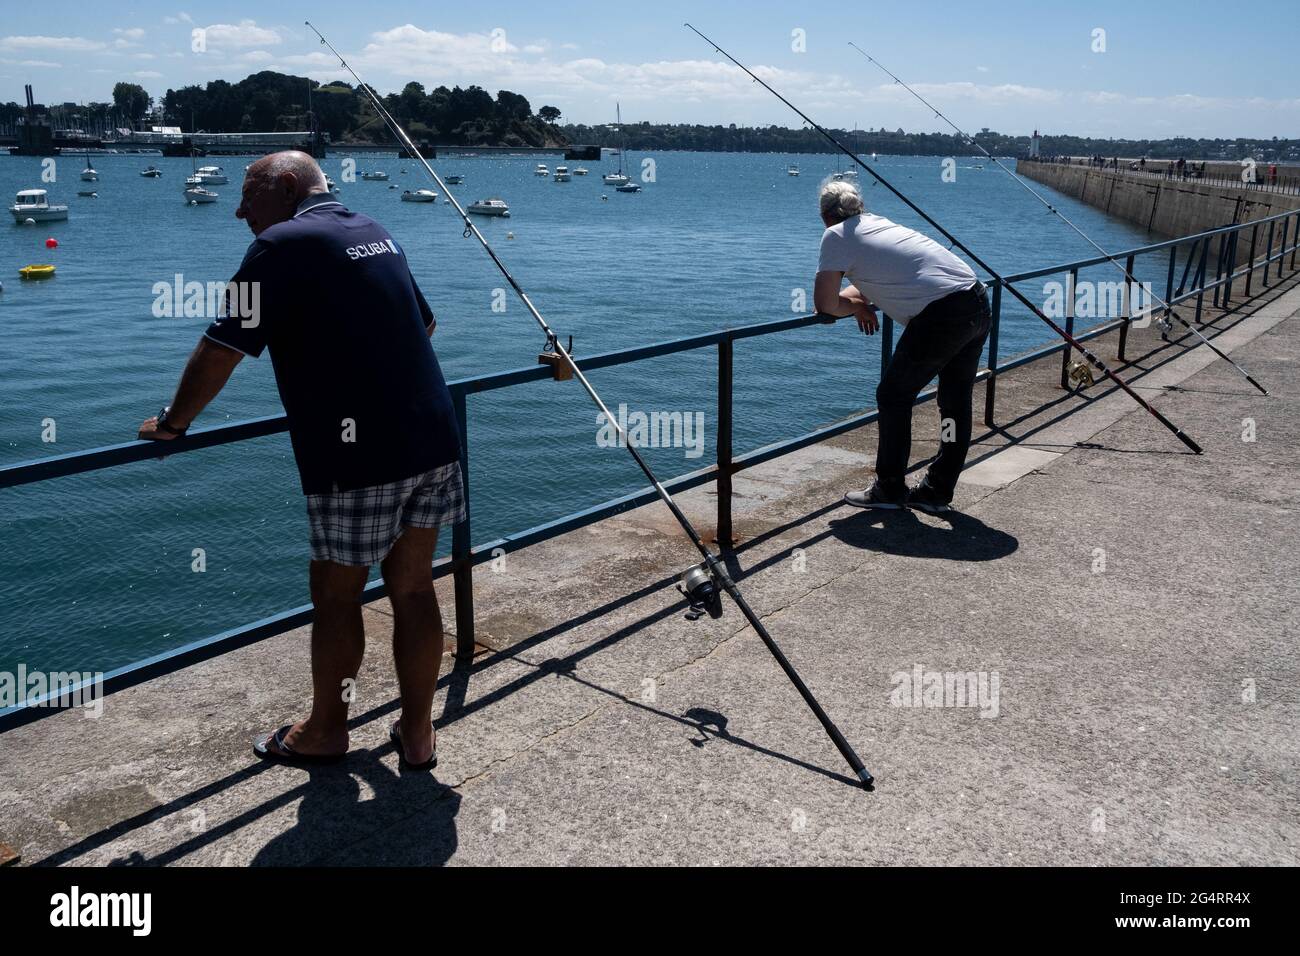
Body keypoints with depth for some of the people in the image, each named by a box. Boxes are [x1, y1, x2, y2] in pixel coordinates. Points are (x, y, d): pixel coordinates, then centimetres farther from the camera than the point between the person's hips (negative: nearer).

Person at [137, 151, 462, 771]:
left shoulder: (281, 244, -7)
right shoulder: (375, 233, 17)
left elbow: (221, 350, -9)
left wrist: (172, 423, 5)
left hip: (361, 459, -7)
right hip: (434, 441, 7)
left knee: (336, 597, 9)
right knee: (413, 590, 13)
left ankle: (325, 731, 27)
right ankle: (417, 734, 23)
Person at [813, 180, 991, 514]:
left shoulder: (836, 236, 1)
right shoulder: (879, 223, 24)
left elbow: (825, 304, -1)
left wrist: (856, 307, 16)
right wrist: (860, 301, 17)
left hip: (941, 317, -8)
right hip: (979, 304, 9)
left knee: (892, 397, 7)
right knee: (956, 403, 15)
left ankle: (889, 490, 15)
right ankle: (937, 492, 27)